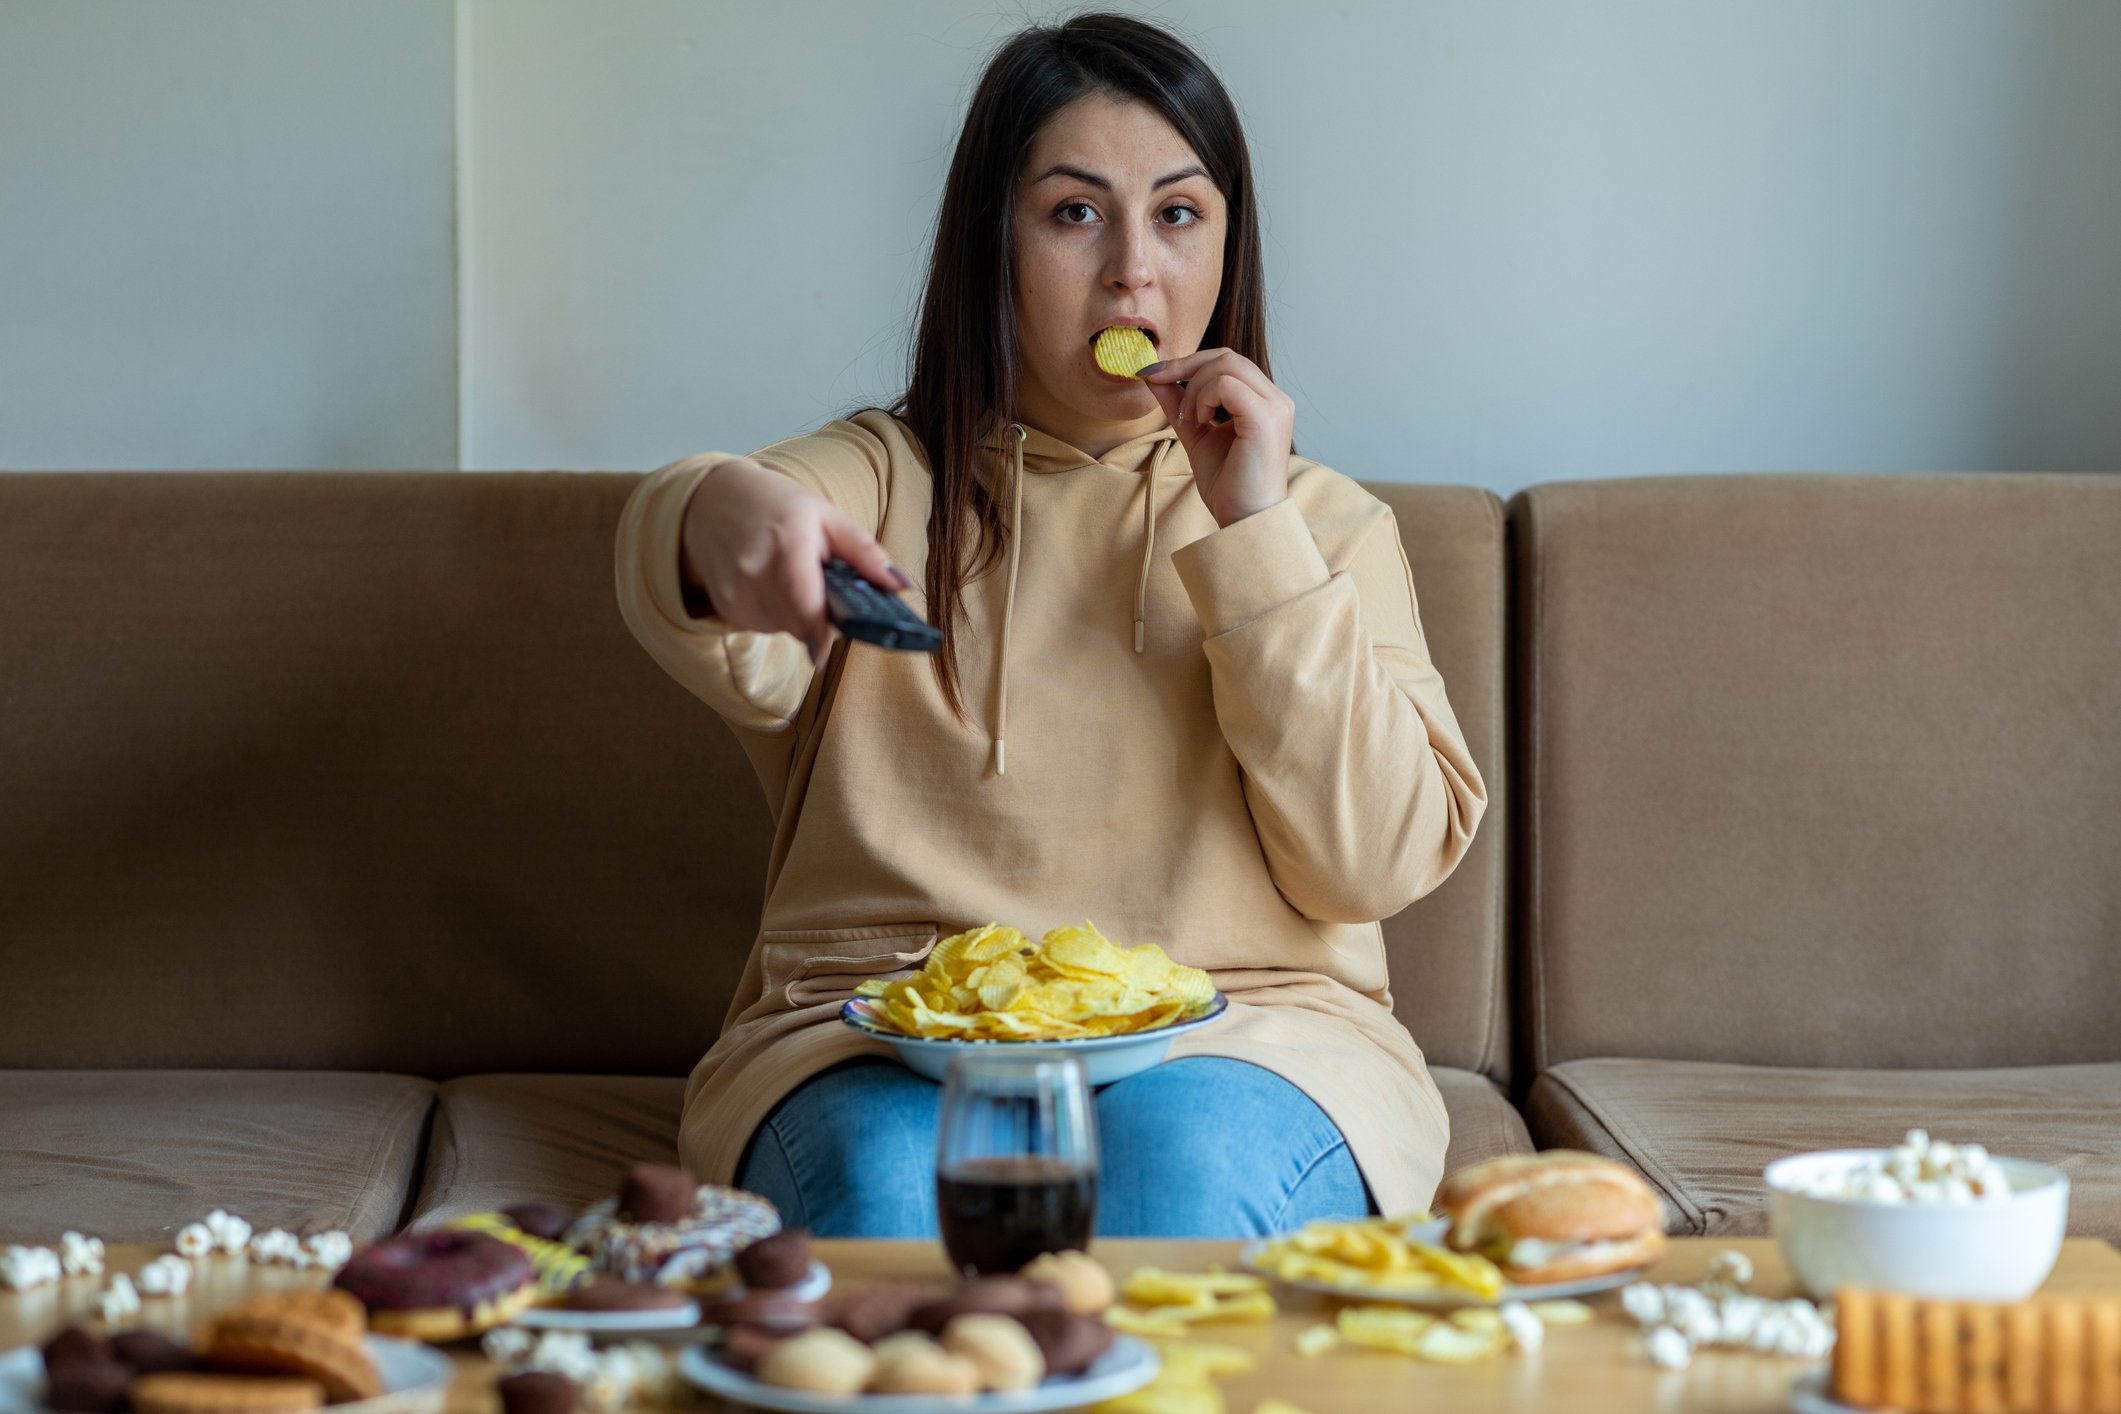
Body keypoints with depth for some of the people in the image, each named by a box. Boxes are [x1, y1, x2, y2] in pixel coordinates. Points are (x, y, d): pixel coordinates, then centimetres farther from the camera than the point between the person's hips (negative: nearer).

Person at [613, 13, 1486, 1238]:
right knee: (891, 1174, -34)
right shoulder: (878, 480, 13)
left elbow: (1382, 860, 2)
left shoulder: (1325, 522, 16)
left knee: (1176, 1150, -34)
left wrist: (1255, 532, -4)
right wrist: (721, 515, -39)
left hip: (1247, 1043, 1)